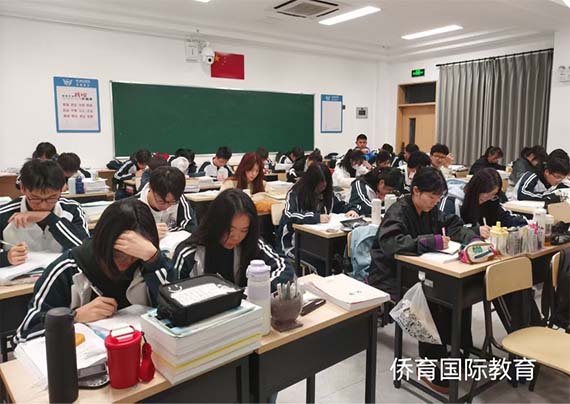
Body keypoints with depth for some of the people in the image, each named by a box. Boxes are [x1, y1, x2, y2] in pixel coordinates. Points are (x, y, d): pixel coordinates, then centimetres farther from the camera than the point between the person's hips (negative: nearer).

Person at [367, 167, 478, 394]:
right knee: (429, 302, -29)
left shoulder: (431, 210, 6)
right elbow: (390, 243, -35)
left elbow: (455, 226, 8)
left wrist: (474, 239, -12)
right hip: (390, 277, -8)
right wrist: (430, 241, -39)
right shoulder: (398, 211, -19)